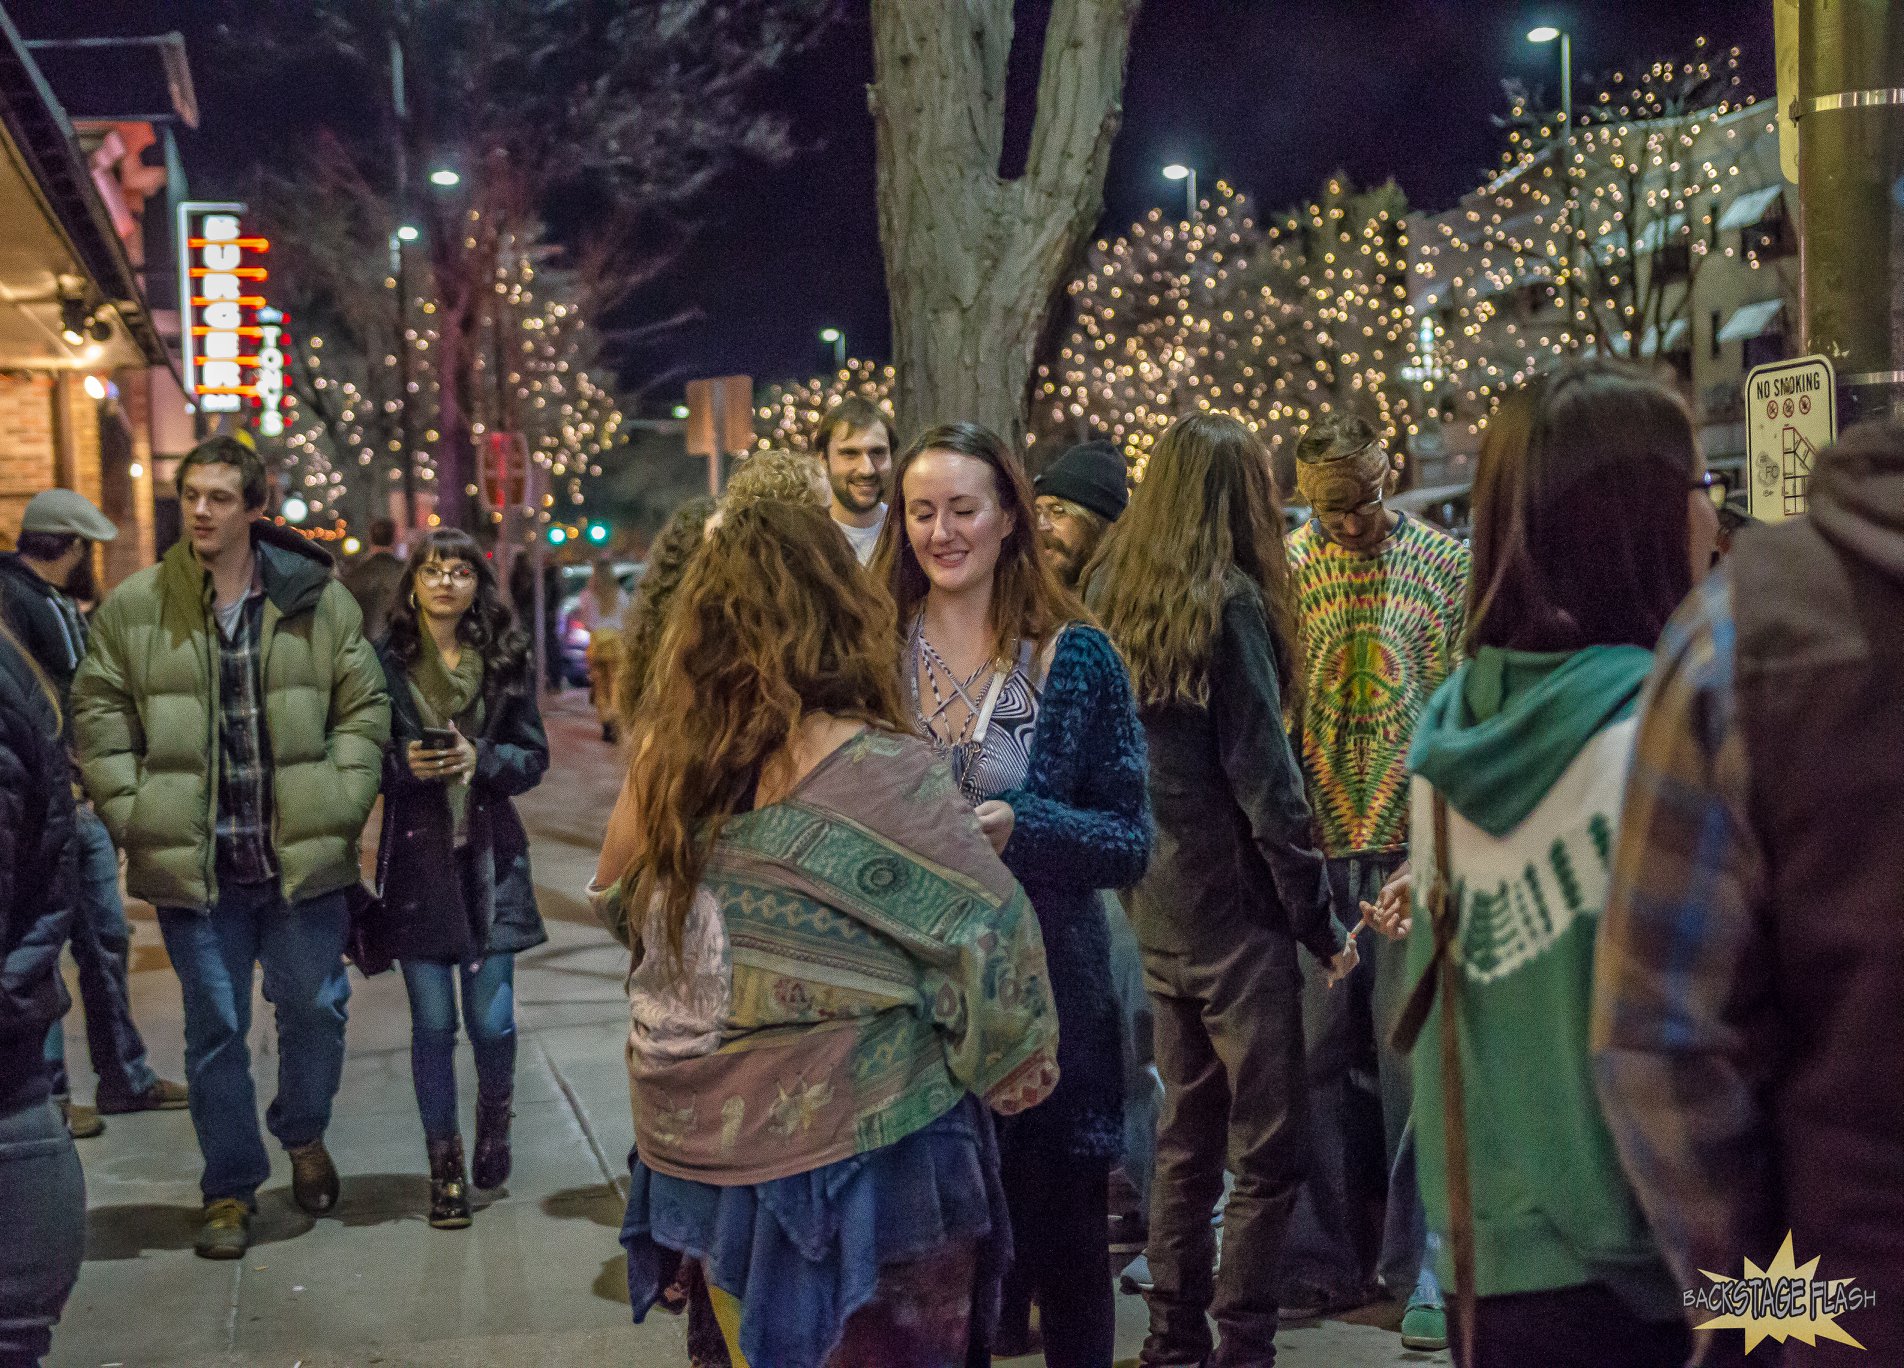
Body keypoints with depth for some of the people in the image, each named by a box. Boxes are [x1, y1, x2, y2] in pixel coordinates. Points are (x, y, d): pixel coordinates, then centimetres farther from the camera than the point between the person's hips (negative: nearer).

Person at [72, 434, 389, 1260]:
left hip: (302, 855, 0)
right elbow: (100, 719, 4)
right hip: (193, 863, 0)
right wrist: (135, 817, -5)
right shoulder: (132, 609, 0)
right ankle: (230, 1189, 23)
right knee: (215, 1028, 8)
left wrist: (338, 807, -4)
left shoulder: (319, 601, 0)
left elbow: (363, 709, 4)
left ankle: (304, 1136, 38)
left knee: (314, 1008, 9)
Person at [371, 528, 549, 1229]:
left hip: (490, 857, 1)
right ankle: (445, 1166, 16)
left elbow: (534, 757, 4)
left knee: (491, 1018, 0)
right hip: (416, 856, -1)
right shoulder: (385, 662, 0)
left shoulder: (507, 660, 4)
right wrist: (405, 764, -16)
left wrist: (480, 758, -14)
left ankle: (494, 1116, 32)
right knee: (432, 1022, 1)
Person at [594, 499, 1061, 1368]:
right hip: (850, 1158, -5)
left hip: (696, 1142, 6)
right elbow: (992, 933, -15)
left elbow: (618, 903, 13)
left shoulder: (665, 758, -4)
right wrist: (1016, 1060, 1)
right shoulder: (877, 771, -19)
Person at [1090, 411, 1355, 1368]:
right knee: (1268, 1152, 0)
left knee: (1187, 1140, 16)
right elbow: (1264, 779, -15)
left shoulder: (1115, 596, 8)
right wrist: (1321, 919, -8)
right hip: (1232, 911, -7)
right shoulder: (1229, 604, -13)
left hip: (1154, 910, 7)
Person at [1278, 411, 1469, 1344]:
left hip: (1413, 845, -2)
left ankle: (1420, 1271, 12)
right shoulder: (1285, 568, 6)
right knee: (1315, 1051, 7)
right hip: (1314, 846, 2)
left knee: (1409, 1053, 1)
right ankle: (1320, 1260, 19)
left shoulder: (1446, 563, 3)